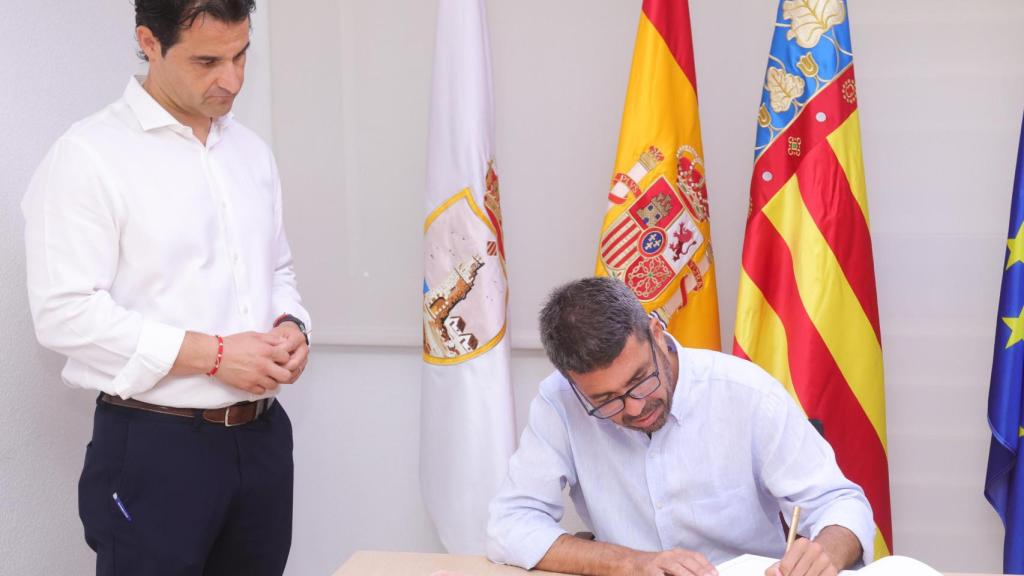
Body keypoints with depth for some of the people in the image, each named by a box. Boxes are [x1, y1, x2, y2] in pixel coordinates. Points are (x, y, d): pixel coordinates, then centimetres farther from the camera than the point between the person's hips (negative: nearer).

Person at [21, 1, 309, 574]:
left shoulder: (252, 151, 12)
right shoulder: (88, 155, -9)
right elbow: (66, 313, -16)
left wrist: (291, 326, -1)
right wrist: (213, 354, -18)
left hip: (263, 436, 6)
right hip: (156, 447, -6)